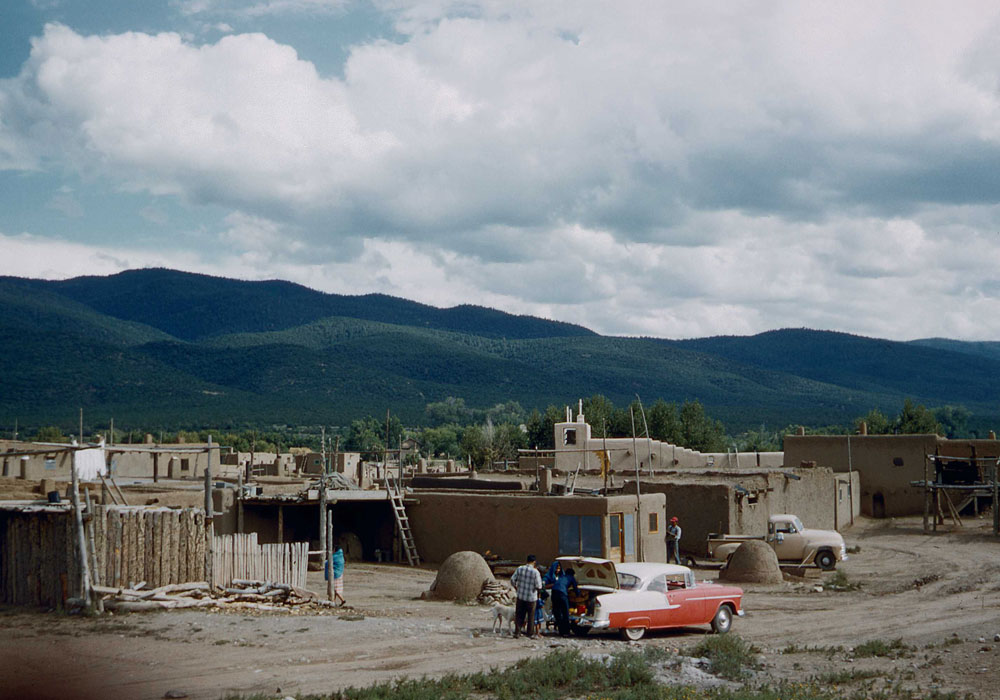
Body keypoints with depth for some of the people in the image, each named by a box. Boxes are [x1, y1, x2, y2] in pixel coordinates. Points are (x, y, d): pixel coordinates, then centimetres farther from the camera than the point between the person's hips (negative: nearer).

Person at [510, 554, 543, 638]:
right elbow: (538, 586, -15)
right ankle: (530, 633, 14)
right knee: (531, 616, 11)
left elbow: (512, 579, -1)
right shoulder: (535, 572, -14)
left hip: (520, 596, 3)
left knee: (519, 615, 13)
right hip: (531, 597, -3)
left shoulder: (519, 569, -5)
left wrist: (515, 587, 17)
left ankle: (517, 632, 11)